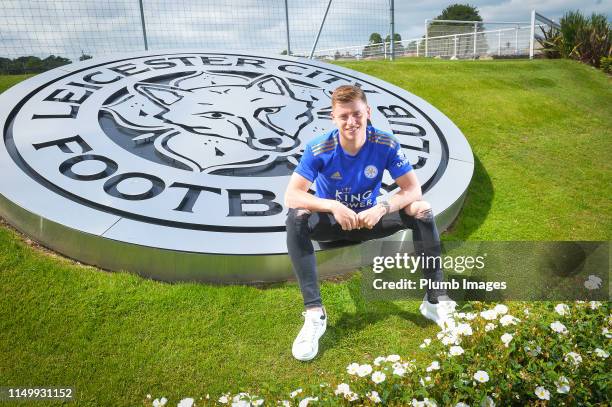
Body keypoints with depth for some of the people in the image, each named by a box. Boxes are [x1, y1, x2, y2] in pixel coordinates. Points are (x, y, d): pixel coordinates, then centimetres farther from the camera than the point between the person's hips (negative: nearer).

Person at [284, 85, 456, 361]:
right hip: (332, 222, -1)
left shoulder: (386, 145, -17)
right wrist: (333, 206, -39)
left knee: (421, 210, -21)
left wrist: (382, 208, -33)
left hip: (370, 219, 2)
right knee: (296, 219, -33)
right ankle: (314, 313, -32)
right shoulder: (319, 149, -21)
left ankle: (435, 299, -13)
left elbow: (413, 189, -15)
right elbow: (291, 195, -25)